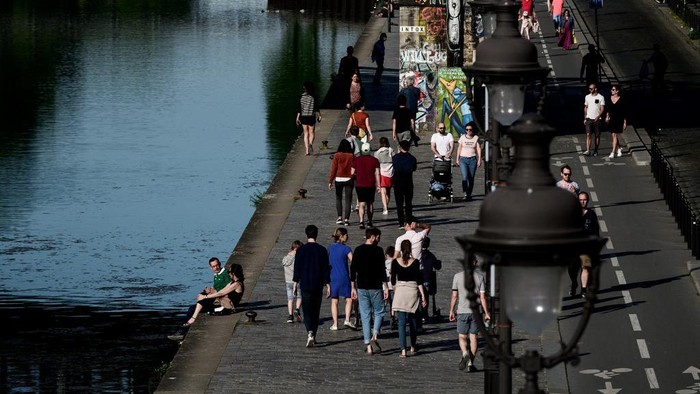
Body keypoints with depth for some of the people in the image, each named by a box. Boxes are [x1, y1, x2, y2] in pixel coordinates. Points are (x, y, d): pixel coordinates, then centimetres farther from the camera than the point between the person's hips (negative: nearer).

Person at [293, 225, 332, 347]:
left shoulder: (301, 250, -3)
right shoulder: (322, 250, -1)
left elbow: (297, 267, -2)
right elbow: (326, 268, 0)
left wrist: (295, 284, 5)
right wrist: (328, 285, 4)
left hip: (305, 285, -1)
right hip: (318, 286, 1)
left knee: (307, 310, -1)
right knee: (315, 311, 13)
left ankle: (310, 333, -23)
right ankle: (313, 336, 18)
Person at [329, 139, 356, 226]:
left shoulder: (337, 156, -6)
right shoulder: (352, 156, -4)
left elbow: (333, 169, -5)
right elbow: (354, 169, -2)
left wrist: (330, 181, 0)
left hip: (339, 179, 0)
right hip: (349, 180, 0)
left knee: (338, 198, 14)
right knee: (348, 199, 4)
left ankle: (339, 217, 7)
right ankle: (346, 219, 0)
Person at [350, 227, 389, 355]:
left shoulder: (358, 250, 6)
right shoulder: (378, 251, -7)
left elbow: (353, 270, 7)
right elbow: (382, 271, -10)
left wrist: (353, 288, 12)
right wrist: (386, 287, -6)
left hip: (361, 287, 3)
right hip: (375, 287, -3)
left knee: (365, 315, 6)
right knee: (379, 312, 11)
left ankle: (368, 345, 3)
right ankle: (374, 336, -13)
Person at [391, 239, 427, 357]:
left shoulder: (395, 262, -2)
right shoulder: (415, 262, -4)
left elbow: (393, 280, 6)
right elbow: (419, 280, -5)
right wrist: (423, 296, 0)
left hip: (400, 291, 0)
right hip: (413, 291, 0)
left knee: (401, 322, -2)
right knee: (412, 320, 17)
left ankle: (403, 349, -13)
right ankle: (413, 347, 28)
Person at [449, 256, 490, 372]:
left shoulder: (458, 276, -3)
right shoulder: (480, 277, -2)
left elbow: (454, 296, 0)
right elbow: (483, 297, -3)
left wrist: (451, 311, 9)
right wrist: (486, 312, 3)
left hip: (462, 311, -1)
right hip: (475, 311, 1)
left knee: (462, 336, 7)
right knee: (473, 336, 8)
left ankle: (465, 353, -21)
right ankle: (471, 363, 7)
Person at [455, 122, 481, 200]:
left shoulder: (476, 138, 5)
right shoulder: (462, 137, 4)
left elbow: (478, 149, 4)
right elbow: (459, 149, 8)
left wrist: (479, 160, -3)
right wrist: (457, 159, 5)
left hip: (472, 159, 1)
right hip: (463, 159, -1)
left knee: (471, 178, 2)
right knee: (464, 177, -15)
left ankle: (469, 195, 10)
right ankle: (465, 194, -19)